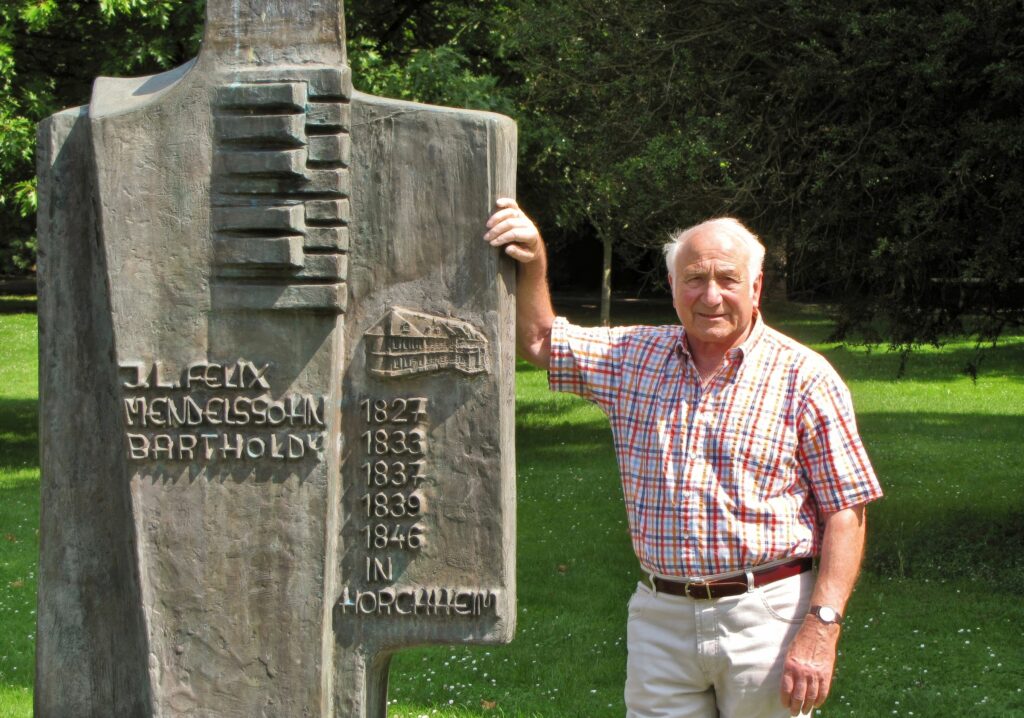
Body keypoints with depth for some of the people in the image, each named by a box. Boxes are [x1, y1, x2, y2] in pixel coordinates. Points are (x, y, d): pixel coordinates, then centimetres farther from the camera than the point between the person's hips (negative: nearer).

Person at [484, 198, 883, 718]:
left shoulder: (803, 377, -5)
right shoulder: (633, 357, 9)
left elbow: (846, 512, -7)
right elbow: (539, 339, 21)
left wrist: (821, 629, -16)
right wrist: (532, 262, 2)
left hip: (765, 616, -4)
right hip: (660, 617, 4)